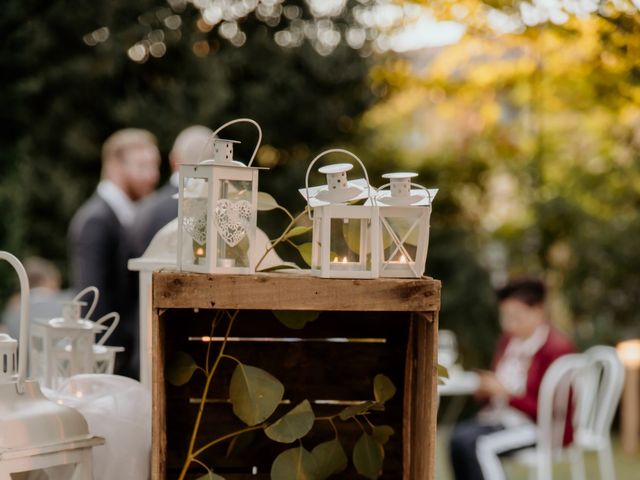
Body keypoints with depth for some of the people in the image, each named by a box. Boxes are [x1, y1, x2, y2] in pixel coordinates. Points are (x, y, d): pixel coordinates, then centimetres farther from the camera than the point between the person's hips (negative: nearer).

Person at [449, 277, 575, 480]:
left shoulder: (556, 348, -12)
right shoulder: (509, 340, 11)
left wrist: (506, 393, -20)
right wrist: (485, 388, -2)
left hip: (543, 427, -7)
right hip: (503, 417, 7)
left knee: (482, 445, -29)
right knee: (460, 435, -22)